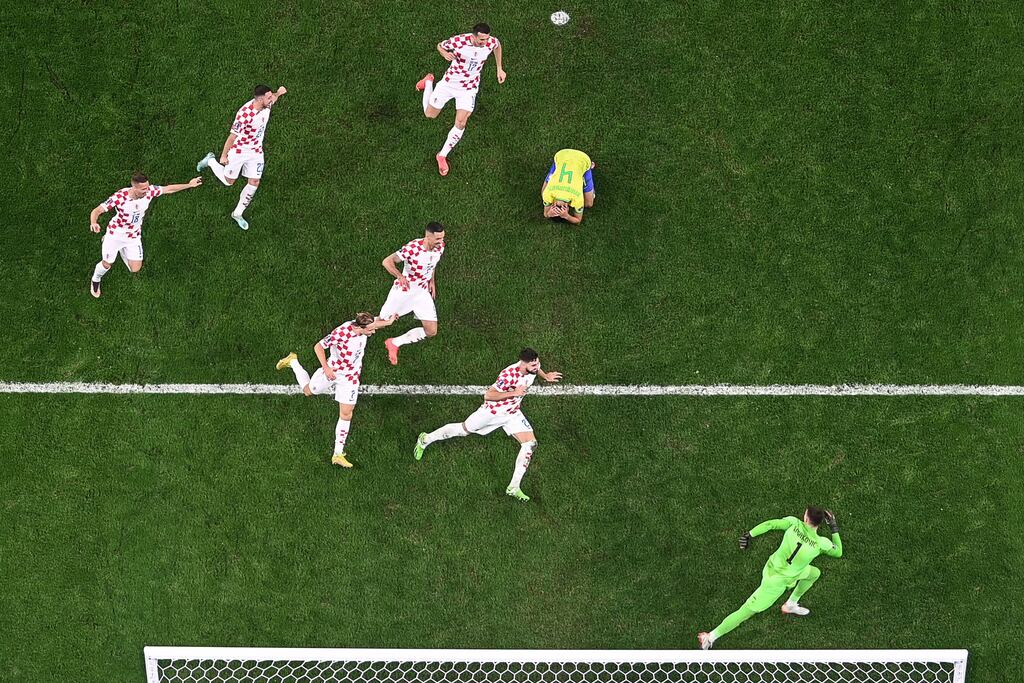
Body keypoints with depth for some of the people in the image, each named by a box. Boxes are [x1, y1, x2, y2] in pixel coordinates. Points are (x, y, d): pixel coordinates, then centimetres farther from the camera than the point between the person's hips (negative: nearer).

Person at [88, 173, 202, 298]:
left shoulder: (149, 191, -24)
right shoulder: (119, 197, -34)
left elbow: (168, 189, -6)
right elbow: (97, 211, -31)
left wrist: (189, 185, 1)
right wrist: (94, 223, -52)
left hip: (133, 236, 3)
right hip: (115, 234, -3)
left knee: (135, 269, 2)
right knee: (107, 264, 6)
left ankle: (122, 250, 35)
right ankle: (95, 280, 44)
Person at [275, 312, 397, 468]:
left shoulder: (363, 326, -18)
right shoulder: (341, 332, -36)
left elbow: (375, 321, 8)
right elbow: (318, 347, -25)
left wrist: (388, 321, -10)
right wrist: (326, 368, -30)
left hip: (350, 377, 4)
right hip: (332, 371, -4)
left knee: (346, 415, 3)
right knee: (308, 391, 23)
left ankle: (338, 455, 12)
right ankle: (293, 362, 49)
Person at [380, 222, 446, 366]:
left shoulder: (440, 247, -8)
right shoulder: (413, 248, -28)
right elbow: (387, 261, -27)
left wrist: (432, 281, 10)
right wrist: (400, 276, -42)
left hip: (423, 291, 5)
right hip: (403, 290, -5)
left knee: (431, 331, -2)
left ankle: (395, 343, 10)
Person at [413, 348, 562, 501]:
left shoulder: (533, 367, -14)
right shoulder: (509, 375, -37)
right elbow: (488, 395, -37)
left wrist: (546, 376, 28)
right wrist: (514, 393, -40)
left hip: (513, 413, 6)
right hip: (493, 410, -6)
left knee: (531, 444, -8)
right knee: (463, 429, 11)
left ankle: (514, 487, -2)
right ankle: (425, 439, 35)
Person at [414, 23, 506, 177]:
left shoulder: (491, 42, -19)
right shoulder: (459, 41, -28)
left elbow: (498, 45, 7)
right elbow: (440, 45, -9)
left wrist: (499, 69, 6)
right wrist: (445, 53, -32)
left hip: (469, 88, 1)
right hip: (449, 82, -1)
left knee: (460, 123, -13)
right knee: (430, 114, 15)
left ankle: (443, 155, 9)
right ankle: (429, 81, 45)